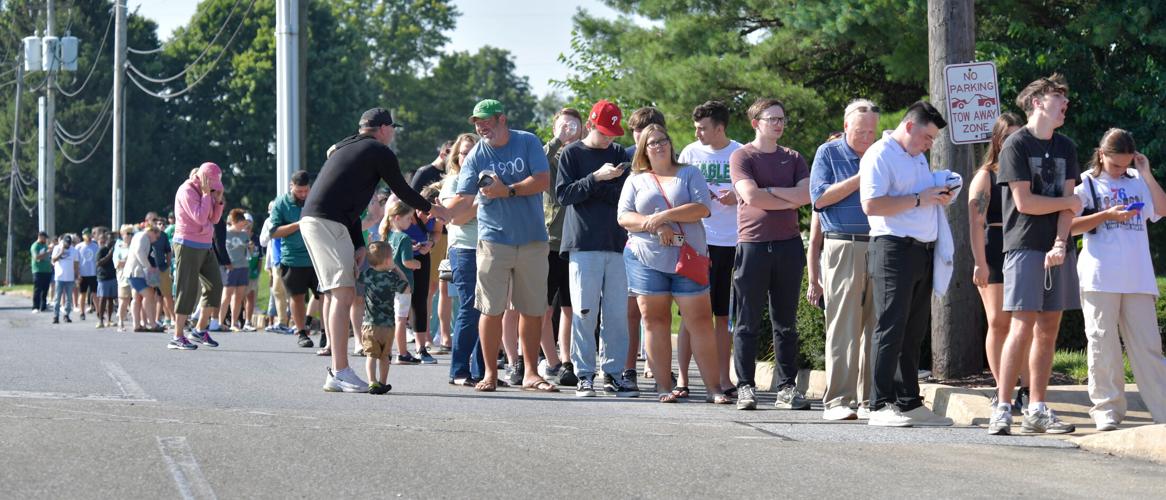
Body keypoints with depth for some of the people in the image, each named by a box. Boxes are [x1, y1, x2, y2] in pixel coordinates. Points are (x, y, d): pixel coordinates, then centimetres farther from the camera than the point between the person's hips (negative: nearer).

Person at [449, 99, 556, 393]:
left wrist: (507, 191, -15)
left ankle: (530, 373, 15)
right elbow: (465, 199, -5)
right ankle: (490, 373, 7)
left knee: (533, 310, 5)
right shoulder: (476, 156, 3)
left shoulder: (528, 143, 2)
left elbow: (542, 181, -8)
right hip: (494, 240, 0)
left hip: (532, 240, 0)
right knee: (492, 310, -3)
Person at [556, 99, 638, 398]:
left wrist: (596, 190, -7)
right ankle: (584, 375, 1)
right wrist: (597, 178, -16)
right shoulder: (571, 154, 5)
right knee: (584, 312, -4)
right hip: (583, 244, -3)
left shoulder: (618, 154, 15)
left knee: (616, 312, 1)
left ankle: (614, 373, 6)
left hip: (616, 244, 3)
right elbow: (563, 194, -5)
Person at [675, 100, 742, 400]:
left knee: (724, 315, 6)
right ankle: (682, 378, 1)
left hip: (731, 244, 0)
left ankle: (723, 379, 13)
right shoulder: (690, 153, 5)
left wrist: (737, 198, -11)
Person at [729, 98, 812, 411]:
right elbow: (751, 197, -14)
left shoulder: (793, 158, 14)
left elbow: (807, 194, -2)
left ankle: (786, 389, 10)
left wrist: (771, 190, -8)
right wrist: (790, 200, -5)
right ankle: (745, 388, 5)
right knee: (748, 323, 0)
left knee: (786, 323, 6)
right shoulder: (742, 157, 1)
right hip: (753, 244, -4)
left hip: (788, 244, 4)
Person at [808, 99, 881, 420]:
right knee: (843, 328, -7)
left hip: (879, 247, 4)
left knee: (875, 326, 4)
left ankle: (869, 399, 9)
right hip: (843, 247, -4)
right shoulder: (829, 153, 6)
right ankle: (837, 401, -6)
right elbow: (820, 197, -5)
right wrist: (860, 178, -9)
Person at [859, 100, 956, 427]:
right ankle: (880, 406, -8)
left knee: (914, 333, 11)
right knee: (890, 330, -9)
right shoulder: (879, 155, -7)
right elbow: (872, 204, -18)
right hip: (893, 250, -9)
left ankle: (909, 403, 16)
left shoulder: (918, 158, 23)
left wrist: (940, 197, 11)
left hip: (923, 251, 9)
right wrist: (919, 199, -16)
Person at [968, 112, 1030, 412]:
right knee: (999, 322, -3)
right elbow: (976, 222, -4)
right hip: (995, 253, -3)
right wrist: (979, 263, -13)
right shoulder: (986, 176, 5)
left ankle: (1026, 391, -1)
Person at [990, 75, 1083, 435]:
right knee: (1023, 327, -11)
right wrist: (1071, 202, 2)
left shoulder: (1065, 148, 15)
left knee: (1049, 330, 4)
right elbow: (1024, 202, -10)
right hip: (1025, 247, -6)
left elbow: (1068, 205, 7)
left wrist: (1060, 244, -9)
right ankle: (1002, 409, -9)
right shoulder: (1016, 145, -4)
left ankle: (1037, 411, 8)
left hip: (1057, 250, 6)